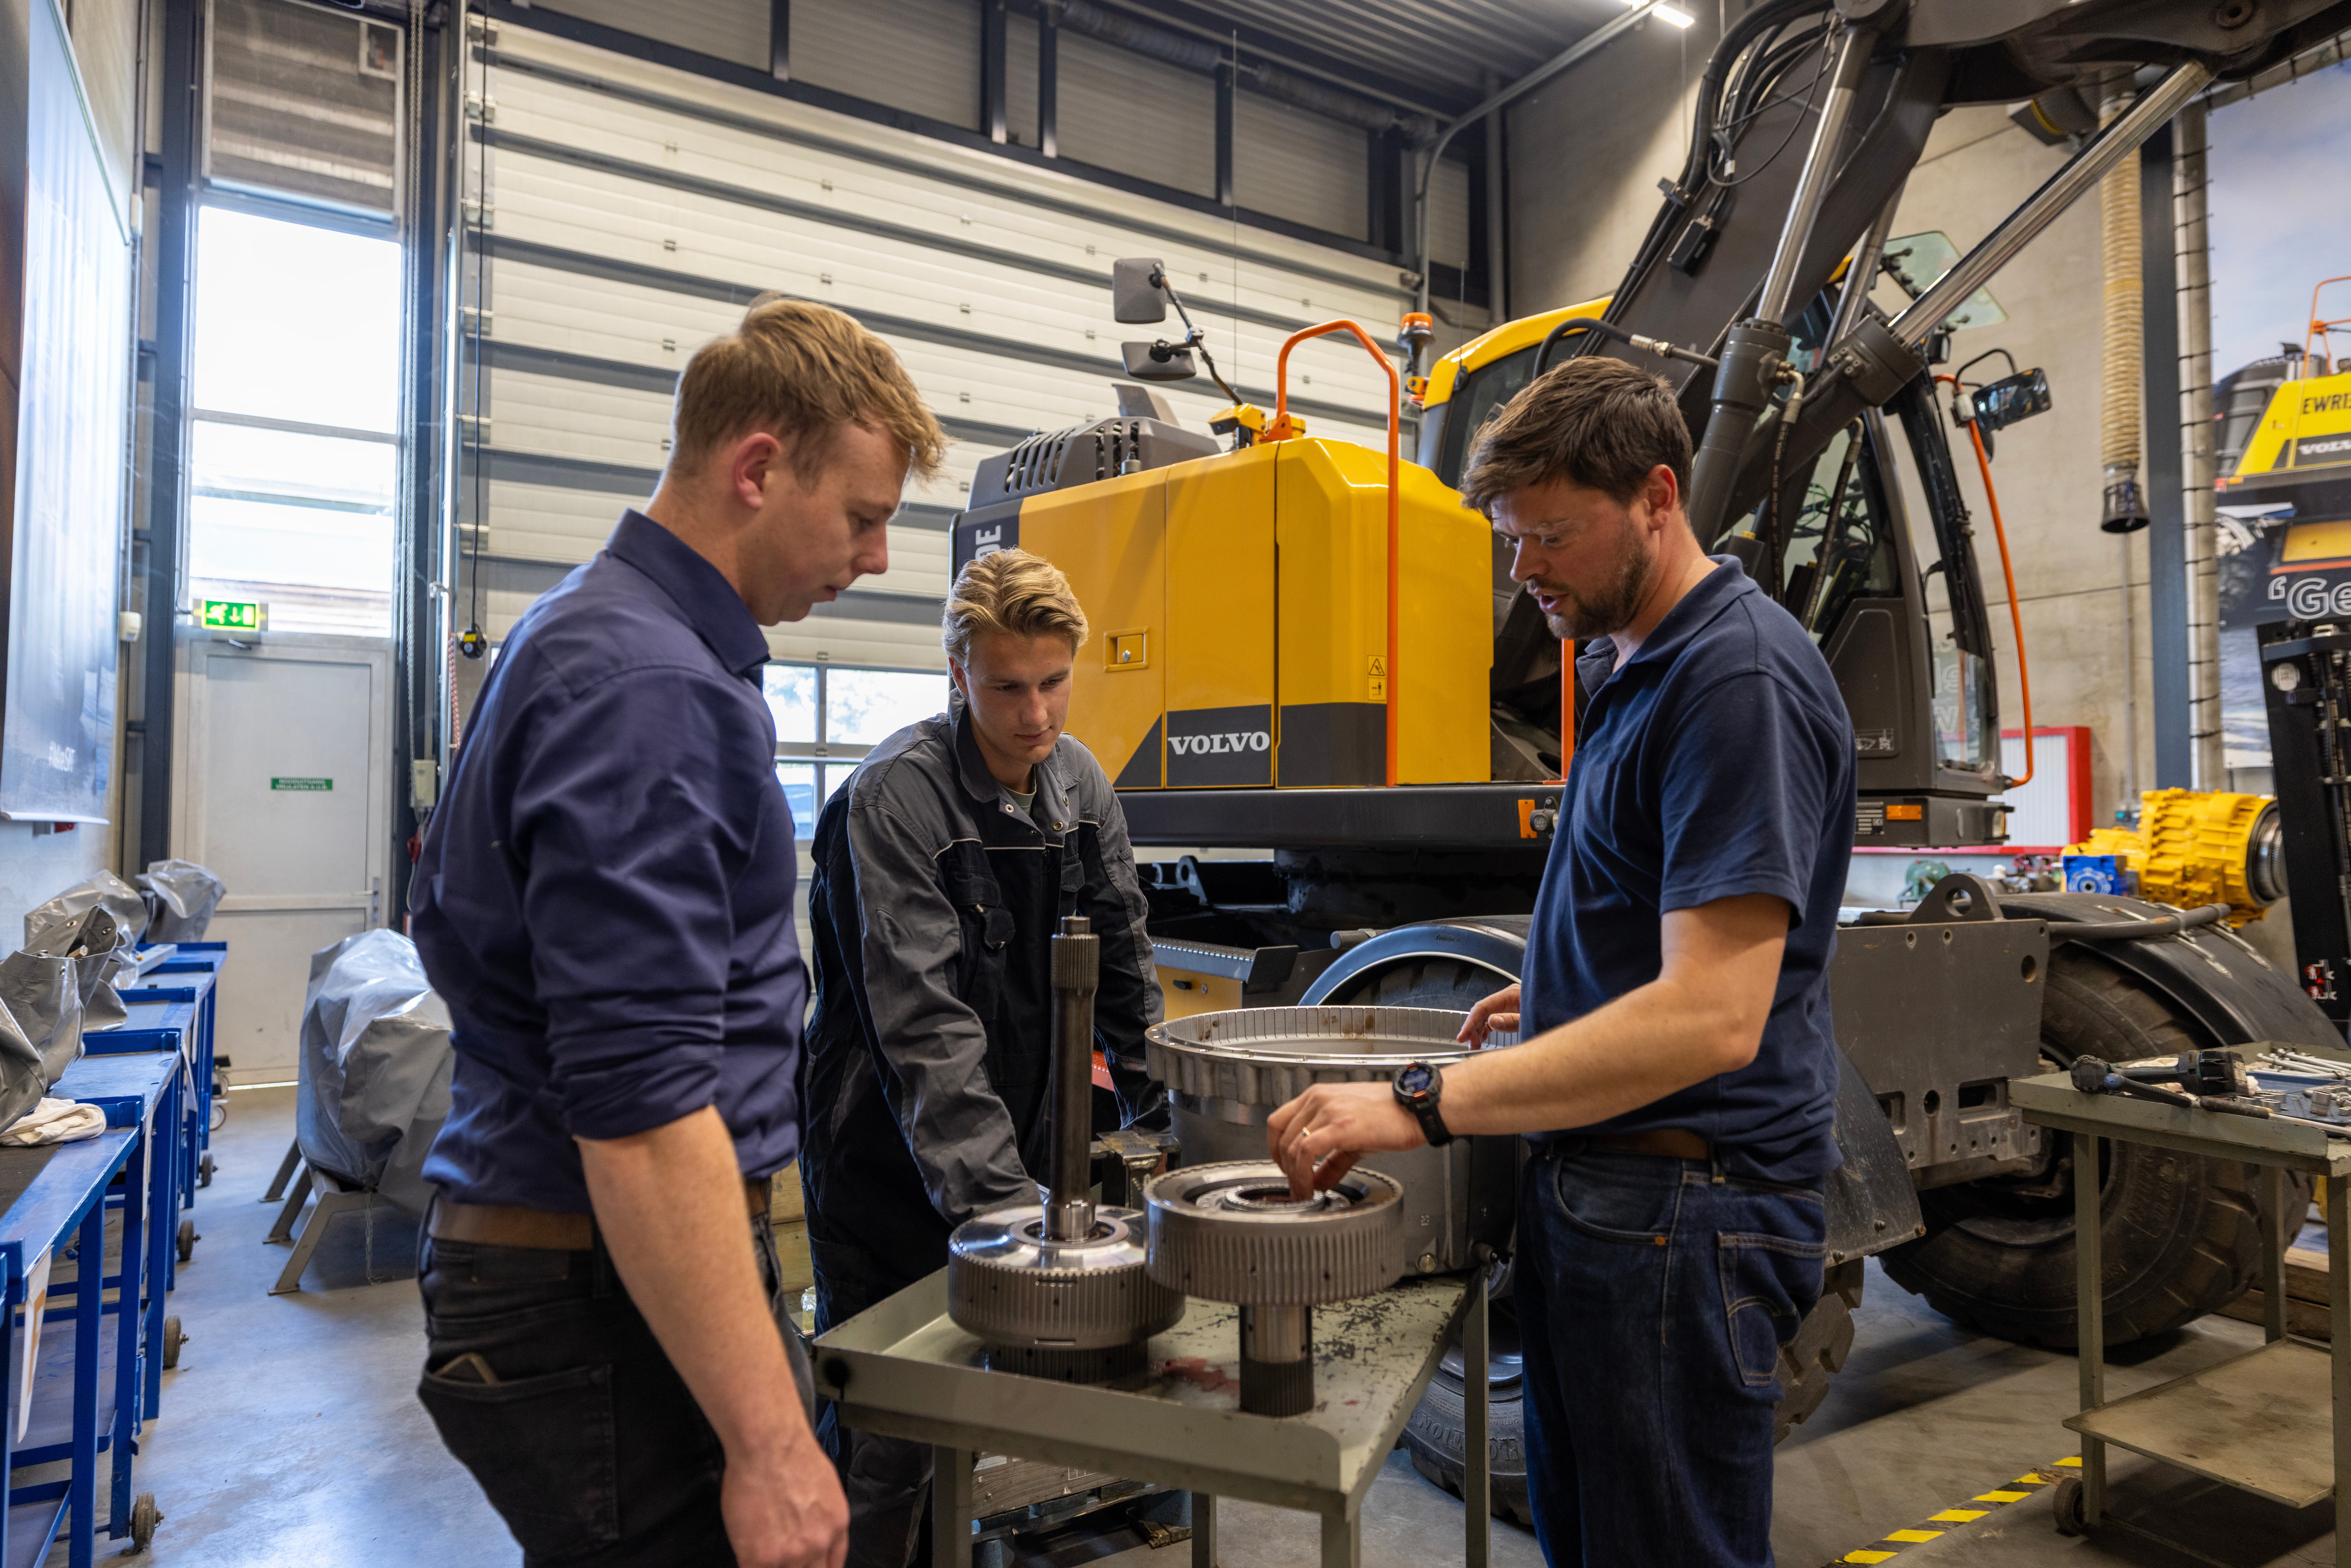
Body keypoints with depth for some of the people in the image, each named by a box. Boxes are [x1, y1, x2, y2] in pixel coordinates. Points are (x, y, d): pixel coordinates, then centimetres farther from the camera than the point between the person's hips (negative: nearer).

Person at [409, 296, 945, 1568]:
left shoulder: (595, 636, 11)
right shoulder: (647, 687, -22)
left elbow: (452, 915, 21)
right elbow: (638, 1107, -27)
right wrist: (770, 1442, -24)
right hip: (616, 1286, -10)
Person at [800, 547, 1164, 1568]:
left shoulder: (1079, 784, 1)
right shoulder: (891, 800, -20)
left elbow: (1121, 966, 8)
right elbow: (925, 1027, -27)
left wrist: (1166, 1121, 6)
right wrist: (1000, 1200, -32)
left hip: (1013, 1151, 6)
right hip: (893, 1171, -6)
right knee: (883, 1439, 3)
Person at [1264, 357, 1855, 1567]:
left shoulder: (1740, 679, -19)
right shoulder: (1628, 669, 13)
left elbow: (1711, 1017, -28)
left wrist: (1423, 1105, -30)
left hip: (1681, 1210, -9)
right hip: (1593, 1188, 10)